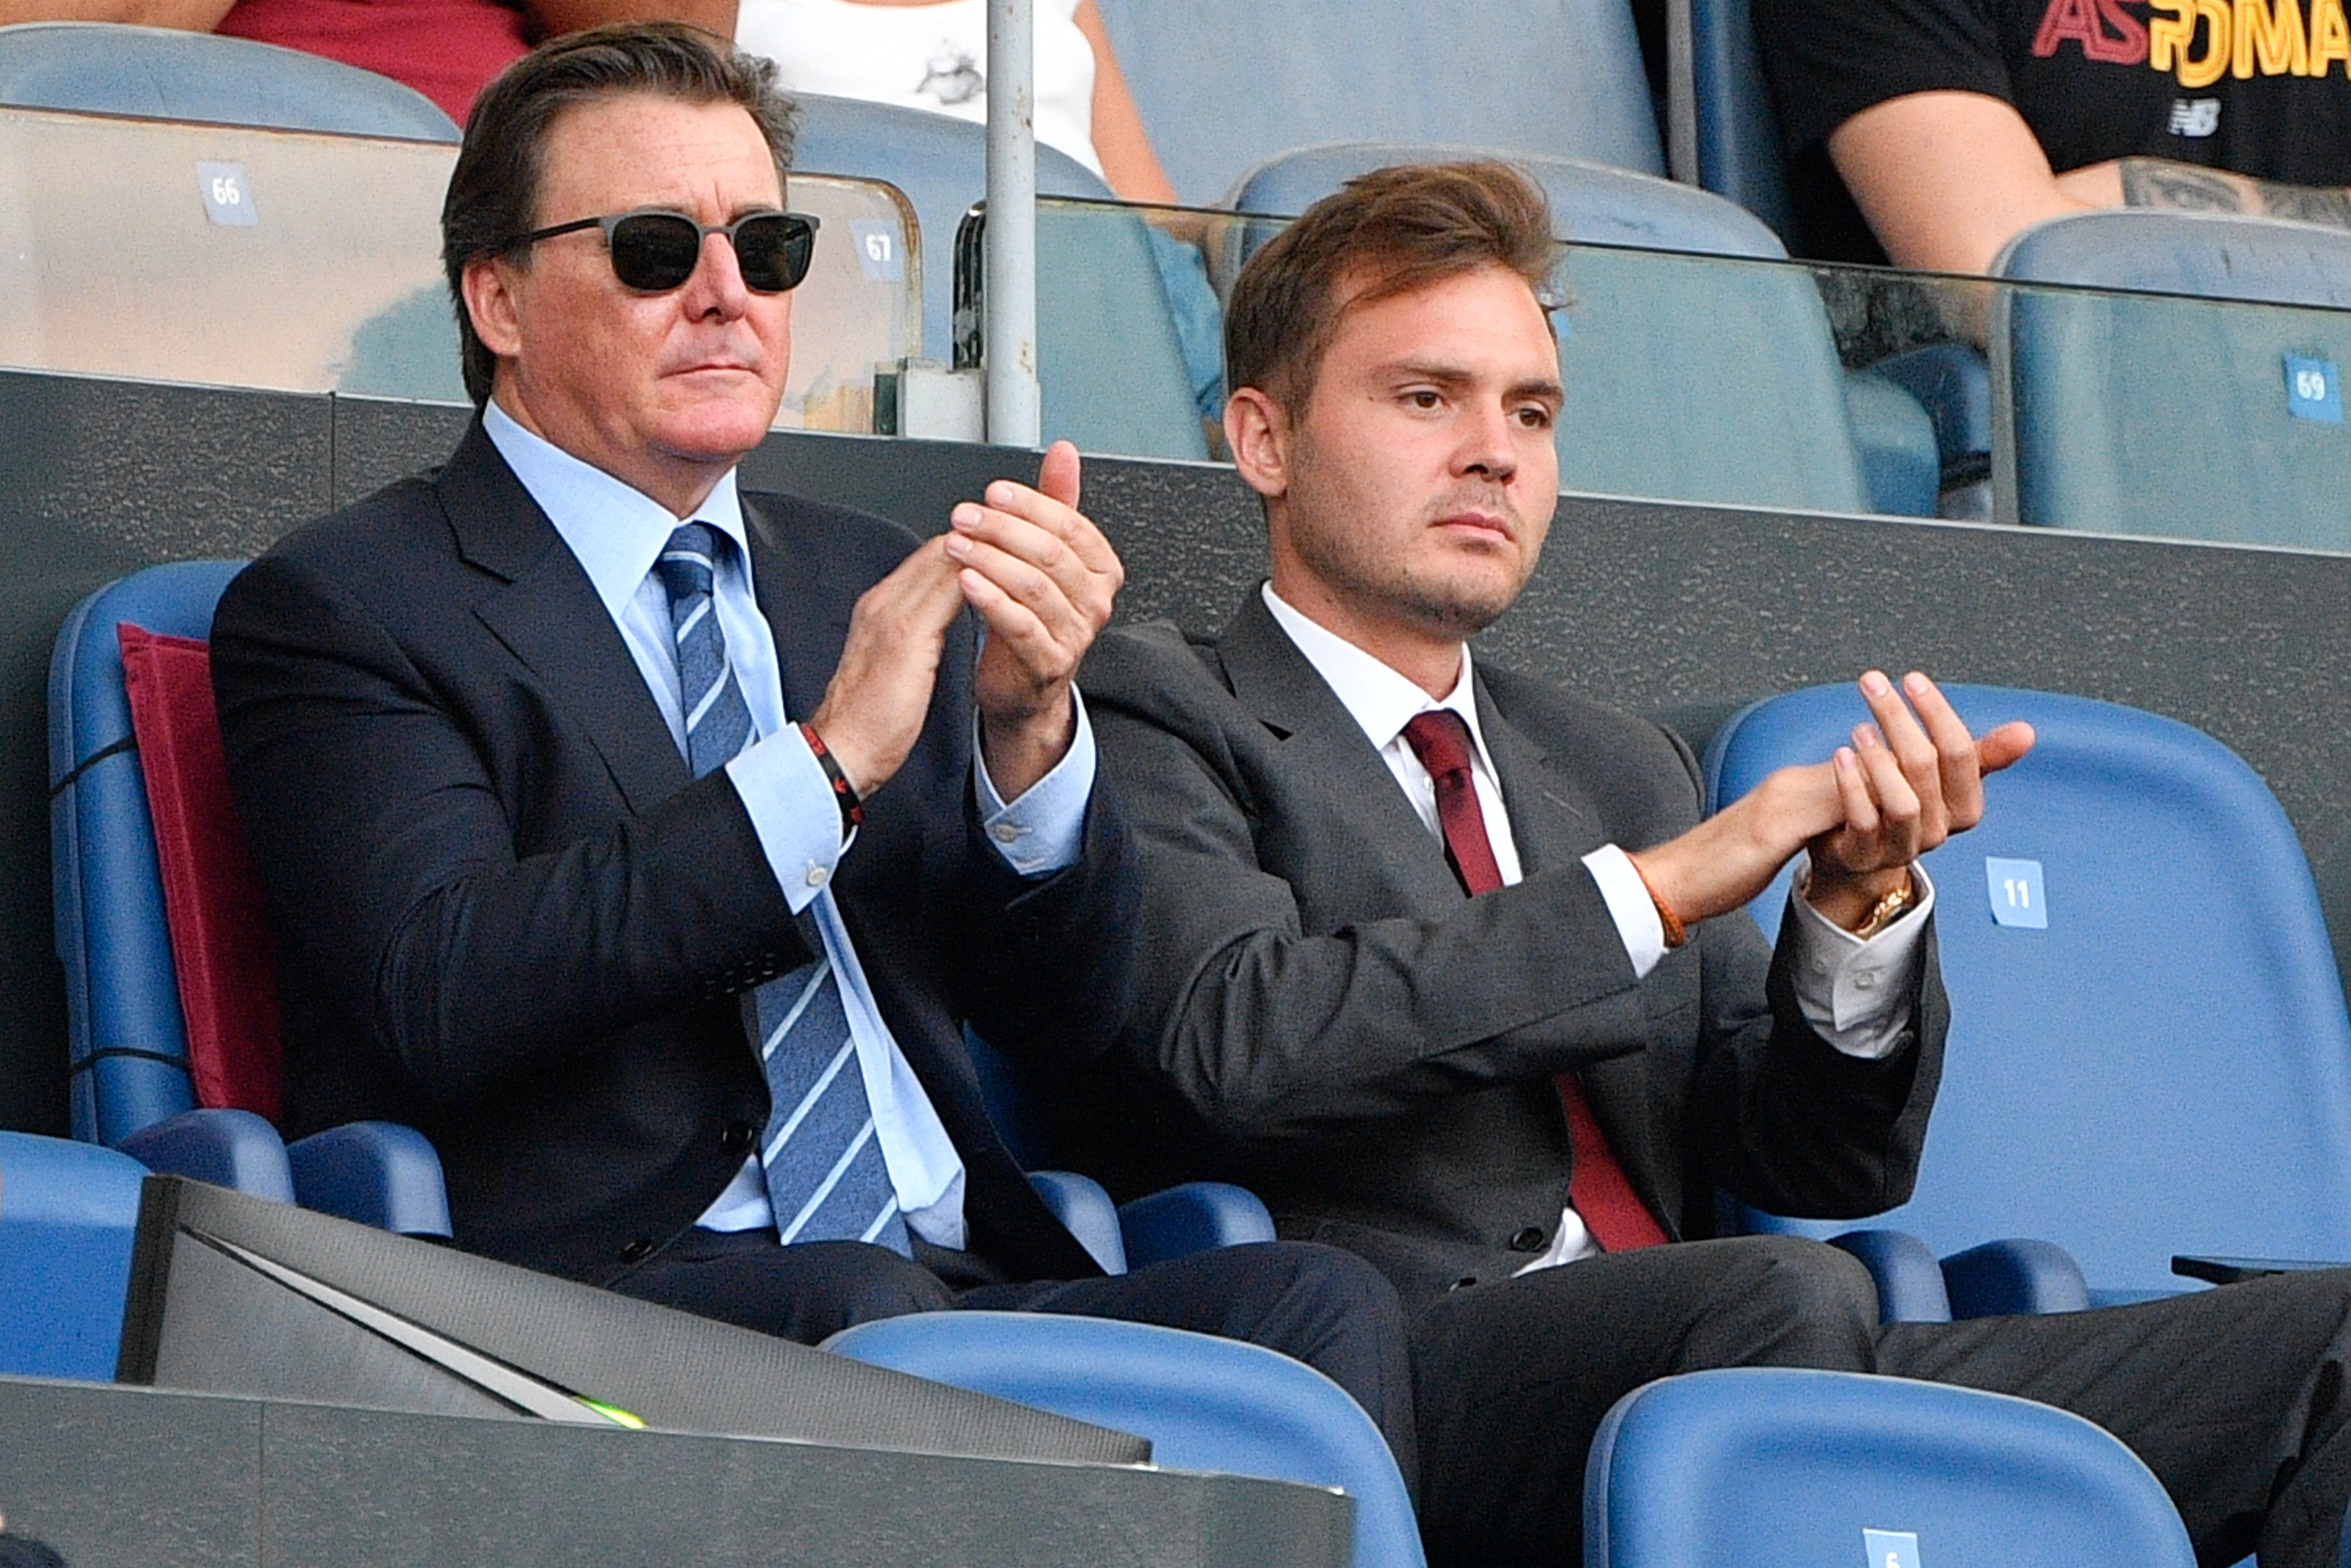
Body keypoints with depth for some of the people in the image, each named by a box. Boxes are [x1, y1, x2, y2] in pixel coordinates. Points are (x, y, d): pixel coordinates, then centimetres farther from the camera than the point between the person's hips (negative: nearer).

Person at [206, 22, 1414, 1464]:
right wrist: (828, 762, -16)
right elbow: (439, 1000, -13)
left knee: (1320, 1305, -24)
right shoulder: (339, 610, 4)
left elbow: (1067, 1008, 17)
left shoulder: (866, 581, 23)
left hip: (960, 1279, 6)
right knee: (856, 1305, -38)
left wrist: (1028, 726, -3)